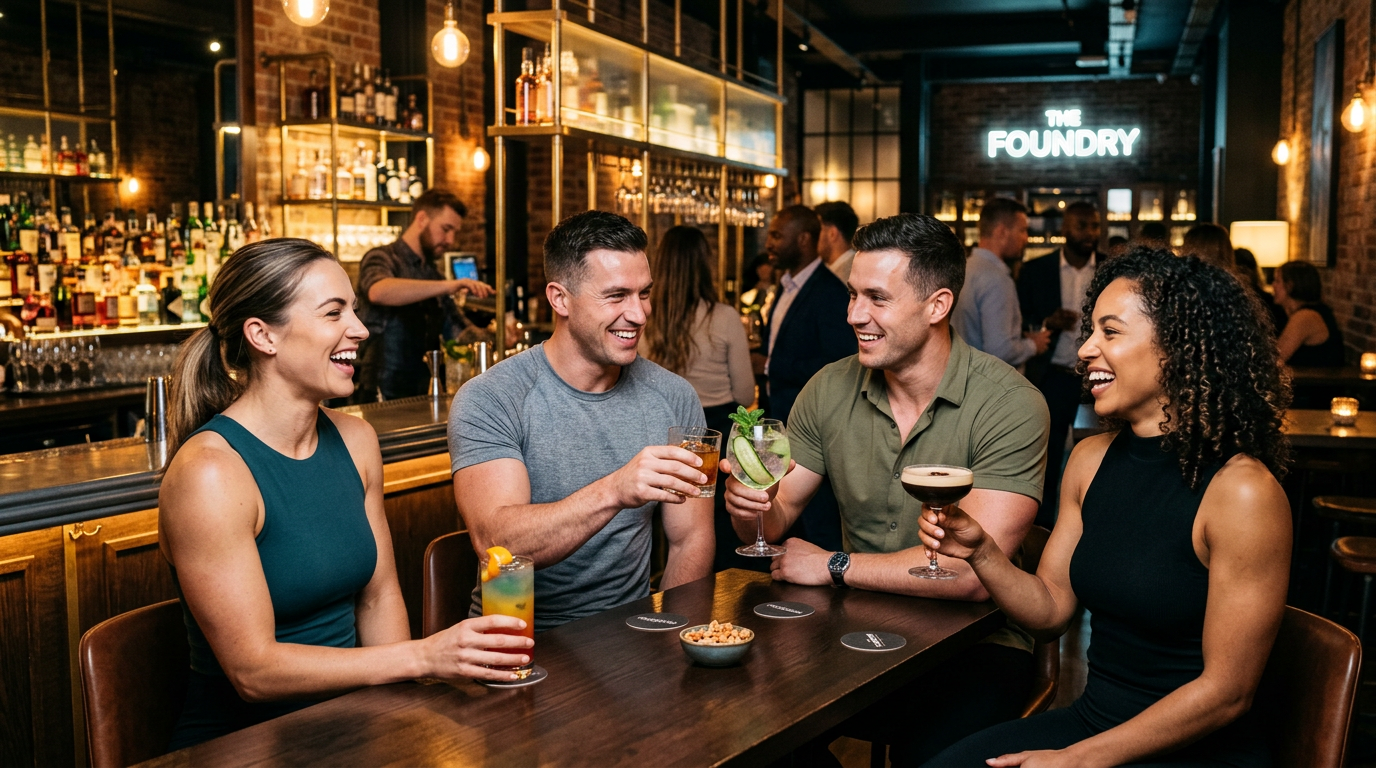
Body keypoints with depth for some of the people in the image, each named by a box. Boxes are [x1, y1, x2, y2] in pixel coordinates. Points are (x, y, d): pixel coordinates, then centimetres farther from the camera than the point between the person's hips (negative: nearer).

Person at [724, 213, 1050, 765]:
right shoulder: (829, 390, 2)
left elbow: (973, 574, -22)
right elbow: (778, 519, 7)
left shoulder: (1010, 404, -14)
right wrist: (751, 508, -17)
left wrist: (834, 566, -12)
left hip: (975, 640, -4)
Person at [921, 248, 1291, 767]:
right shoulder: (1090, 459, 2)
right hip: (1090, 719, 6)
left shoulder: (1243, 492, -19)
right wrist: (981, 553, -11)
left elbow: (1225, 693, -17)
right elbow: (1052, 609, 8)